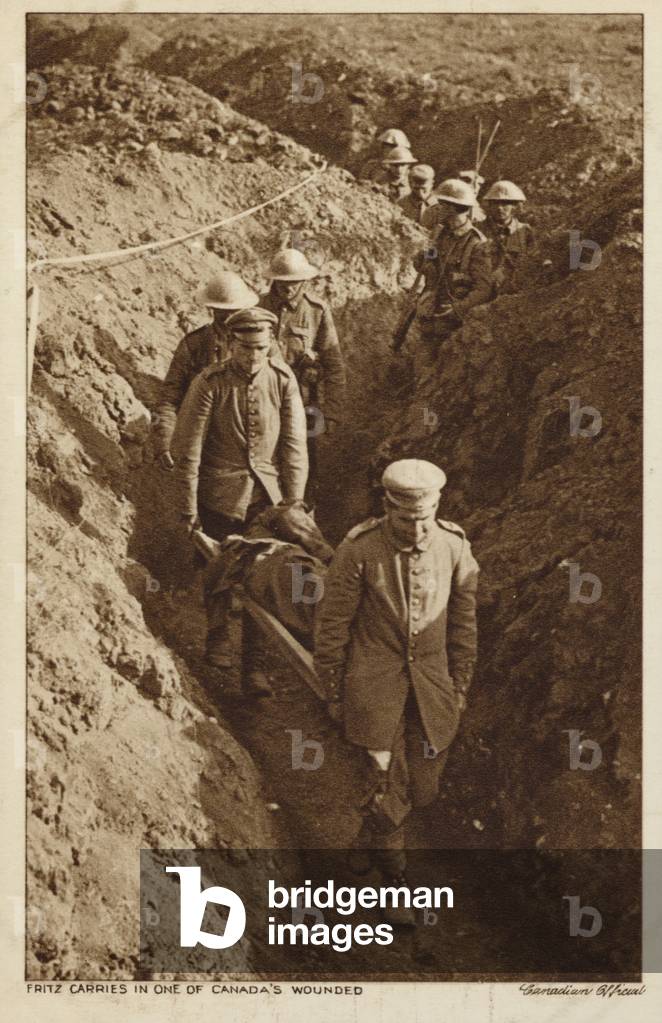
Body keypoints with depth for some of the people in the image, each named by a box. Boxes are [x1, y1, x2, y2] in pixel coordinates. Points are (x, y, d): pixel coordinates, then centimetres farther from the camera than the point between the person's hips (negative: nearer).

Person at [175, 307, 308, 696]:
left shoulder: (283, 380, -6)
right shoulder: (210, 384, -13)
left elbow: (295, 446, 0)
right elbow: (190, 453, -9)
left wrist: (294, 505, 0)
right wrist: (188, 510, -7)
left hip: (267, 495, 2)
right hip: (220, 495, -2)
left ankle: (253, 663, 16)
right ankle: (218, 634, 40)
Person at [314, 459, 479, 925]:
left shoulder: (455, 547, -7)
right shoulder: (359, 551, -17)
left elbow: (463, 622, 6)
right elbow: (332, 624, -6)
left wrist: (460, 685, 12)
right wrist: (334, 690, 0)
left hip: (431, 681, 3)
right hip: (376, 683, -3)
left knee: (422, 788, 9)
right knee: (389, 785, -2)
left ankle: (371, 835, 42)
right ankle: (395, 875, 25)